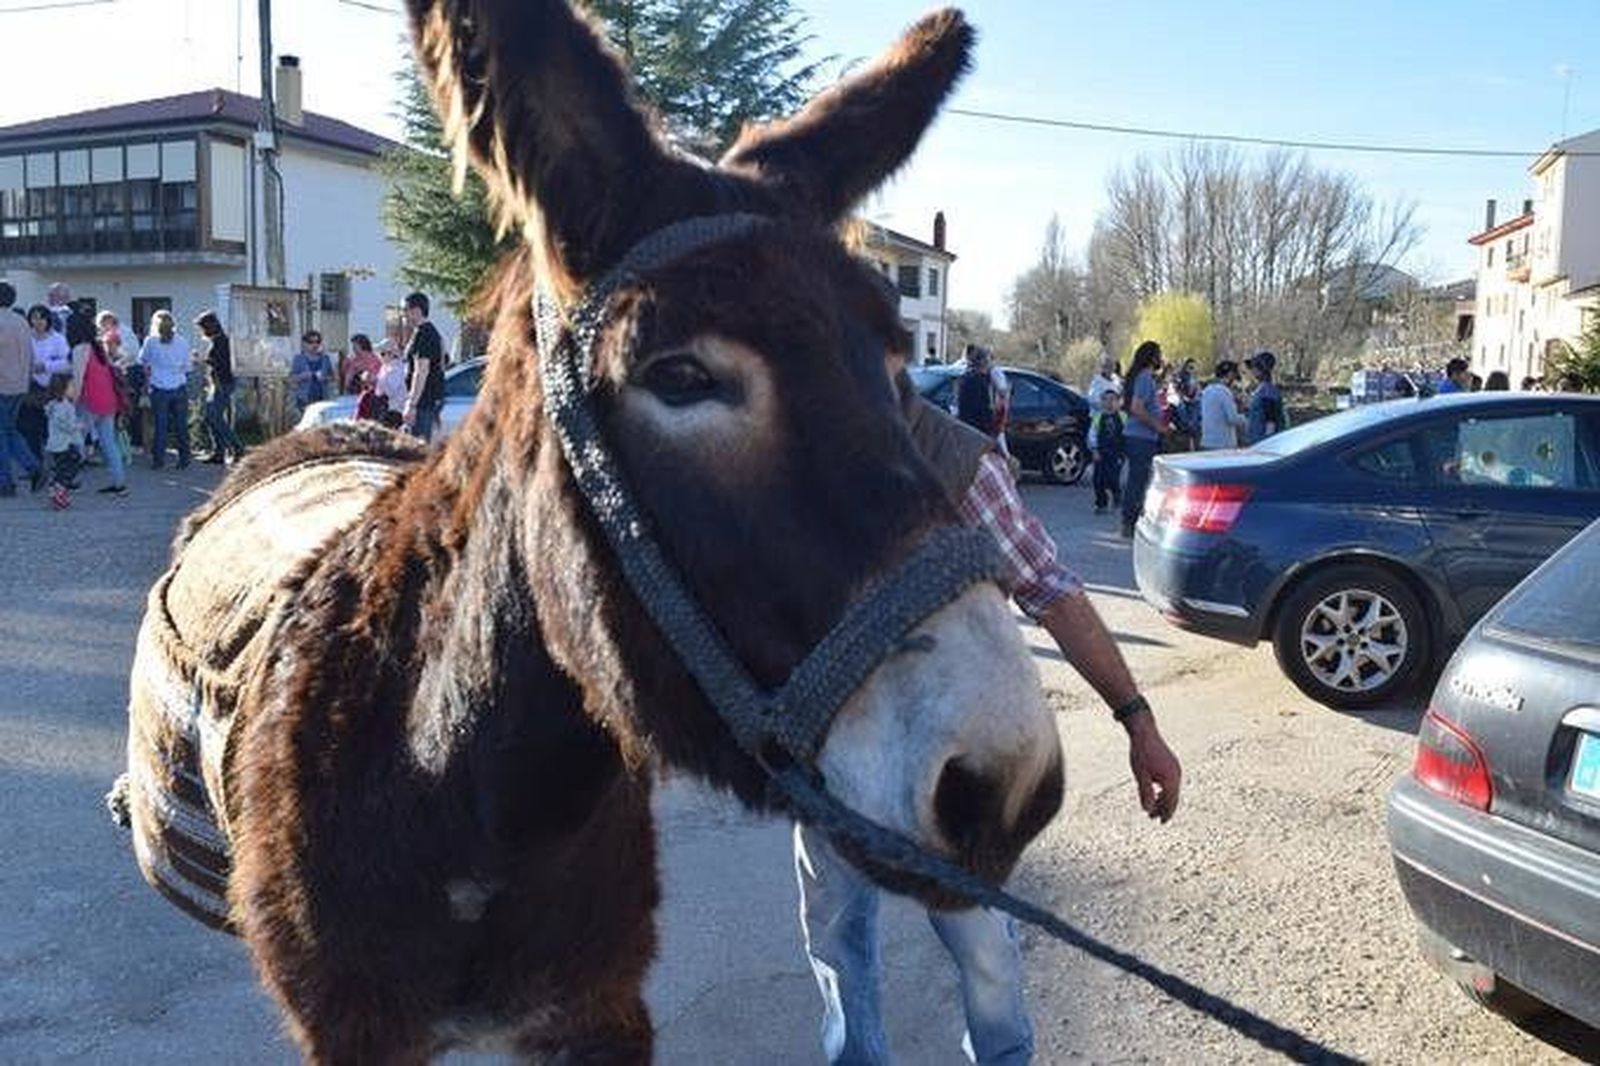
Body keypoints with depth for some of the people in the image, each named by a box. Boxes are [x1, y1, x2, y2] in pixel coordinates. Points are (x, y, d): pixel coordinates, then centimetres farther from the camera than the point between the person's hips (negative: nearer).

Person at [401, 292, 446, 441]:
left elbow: (421, 372, -22)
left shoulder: (422, 334, -15)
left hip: (424, 400, -11)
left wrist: (411, 404, -24)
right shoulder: (432, 331, 18)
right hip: (433, 399, 11)